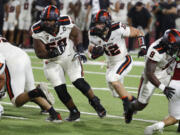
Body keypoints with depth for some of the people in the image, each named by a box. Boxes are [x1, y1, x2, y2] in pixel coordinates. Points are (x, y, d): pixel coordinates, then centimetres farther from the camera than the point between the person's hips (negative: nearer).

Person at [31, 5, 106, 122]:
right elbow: (40, 53, -16)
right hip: (53, 62, 1)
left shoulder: (65, 24, -21)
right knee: (60, 90, -8)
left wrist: (80, 50, -10)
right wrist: (51, 54, -35)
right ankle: (74, 112, 12)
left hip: (70, 57, -1)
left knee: (78, 82, -16)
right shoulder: (38, 32, -22)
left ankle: (95, 103, 5)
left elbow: (77, 33, 1)